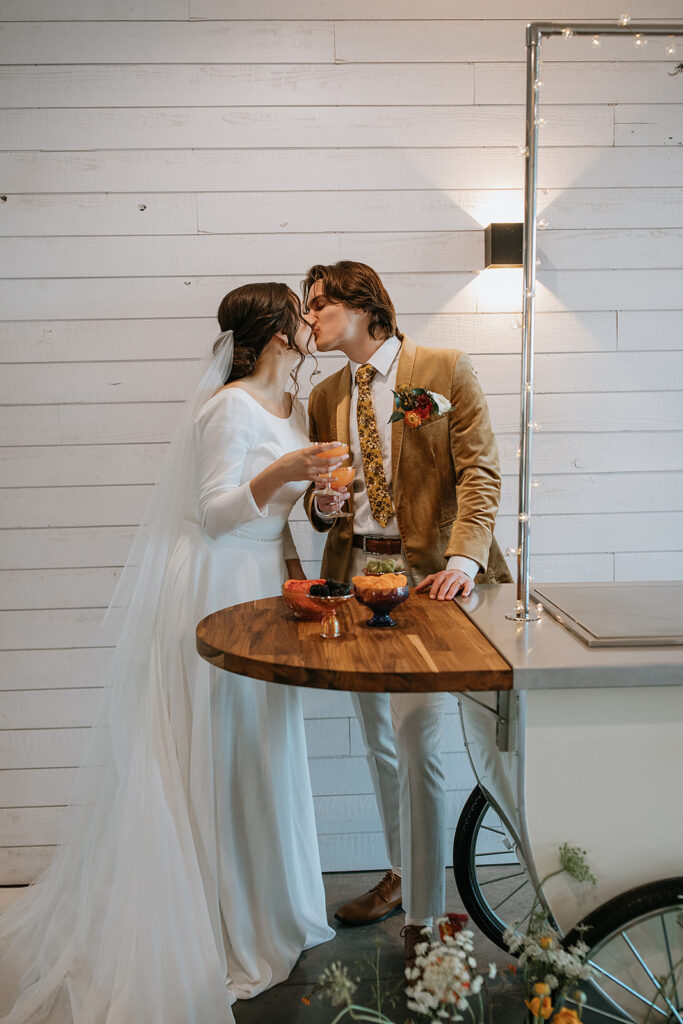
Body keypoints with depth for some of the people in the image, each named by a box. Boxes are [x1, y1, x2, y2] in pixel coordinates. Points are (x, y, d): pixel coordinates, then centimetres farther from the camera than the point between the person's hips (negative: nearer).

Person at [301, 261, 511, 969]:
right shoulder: (325, 397, 13)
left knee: (417, 744, -9)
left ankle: (424, 918, 4)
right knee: (379, 743, 14)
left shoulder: (446, 370, -1)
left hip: (424, 572, -5)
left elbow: (480, 471, -7)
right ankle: (402, 875, 34)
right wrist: (321, 503, -6)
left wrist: (464, 560, -21)